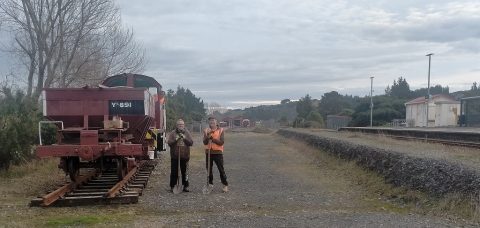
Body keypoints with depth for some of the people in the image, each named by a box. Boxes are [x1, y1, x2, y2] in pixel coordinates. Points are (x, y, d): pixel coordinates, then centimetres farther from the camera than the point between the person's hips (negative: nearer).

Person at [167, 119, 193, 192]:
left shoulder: (187, 133, 7)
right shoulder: (172, 133, 3)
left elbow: (191, 142, -2)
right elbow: (169, 142, -5)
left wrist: (184, 138, -15)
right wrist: (176, 139, -19)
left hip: (185, 156, 1)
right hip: (174, 157, -1)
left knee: (185, 172, 5)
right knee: (174, 172, 2)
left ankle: (185, 186, 14)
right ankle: (172, 186, 12)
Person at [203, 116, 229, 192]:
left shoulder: (221, 130, -3)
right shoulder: (206, 131, 4)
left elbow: (221, 142, -13)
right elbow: (205, 142, -7)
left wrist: (212, 138, -18)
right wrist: (208, 135, -22)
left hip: (218, 152, -3)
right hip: (208, 152, 3)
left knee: (221, 169, -1)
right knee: (209, 169, 10)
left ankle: (225, 185, 7)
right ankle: (210, 183, 25)